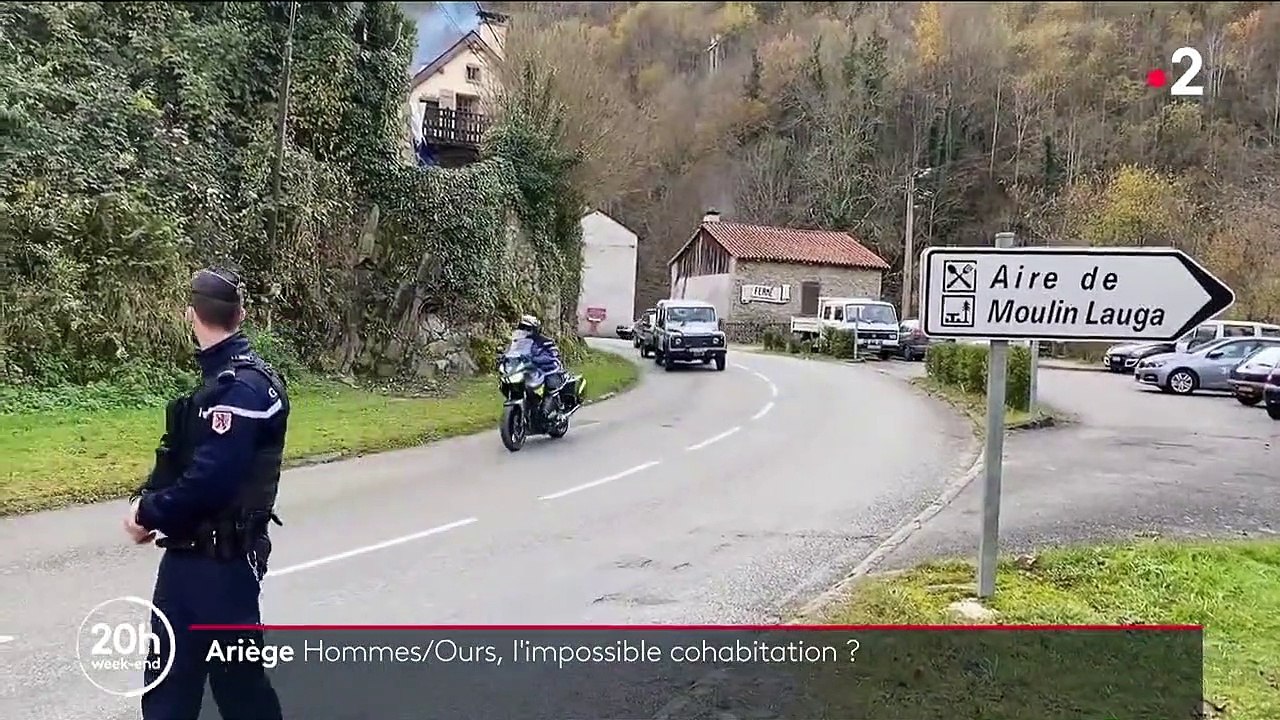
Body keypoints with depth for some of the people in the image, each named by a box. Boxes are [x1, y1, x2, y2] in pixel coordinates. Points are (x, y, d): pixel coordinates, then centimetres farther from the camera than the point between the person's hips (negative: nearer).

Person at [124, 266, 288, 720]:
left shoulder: (243, 386, -22)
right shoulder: (220, 378, 9)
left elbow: (212, 479, -28)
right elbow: (179, 455, 14)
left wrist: (149, 515, -12)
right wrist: (148, 502, -3)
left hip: (223, 560, -9)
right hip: (189, 553, 9)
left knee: (237, 675, 5)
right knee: (169, 677, 18)